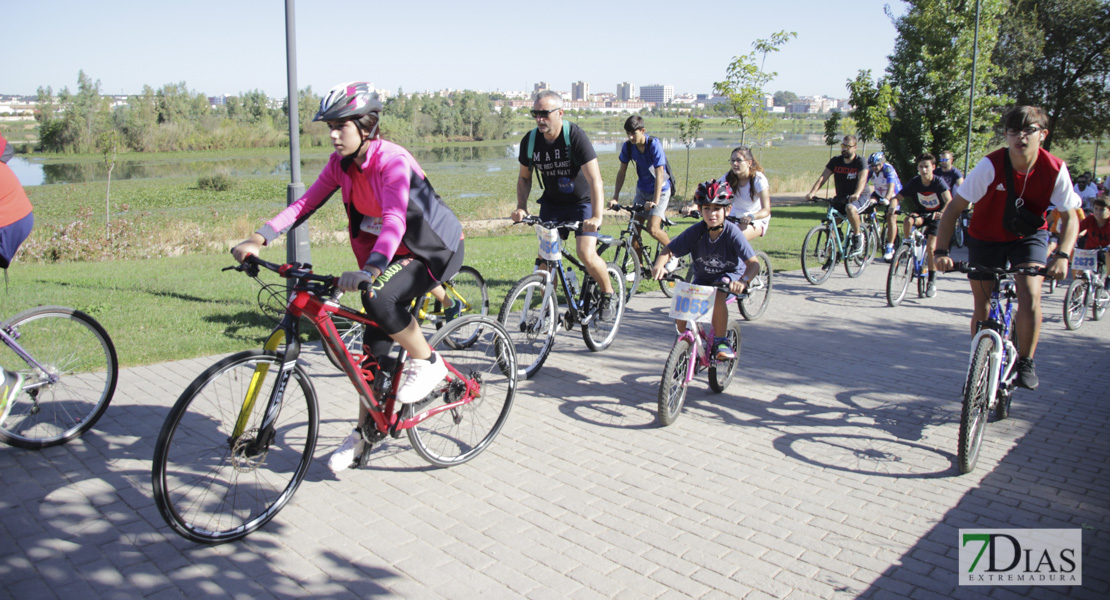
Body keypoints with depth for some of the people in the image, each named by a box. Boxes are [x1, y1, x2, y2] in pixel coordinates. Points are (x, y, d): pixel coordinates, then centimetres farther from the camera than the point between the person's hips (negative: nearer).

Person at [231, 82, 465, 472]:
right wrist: (259, 238, -19)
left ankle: (427, 362, -9)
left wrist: (369, 270, -56)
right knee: (375, 348, 5)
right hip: (390, 255, 7)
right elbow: (307, 202, -6)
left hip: (436, 250, -7)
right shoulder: (341, 163, -3)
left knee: (378, 299, -34)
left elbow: (394, 219, -41)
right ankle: (363, 433, 19)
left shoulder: (392, 161, -26)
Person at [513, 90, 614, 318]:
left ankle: (608, 294, 8)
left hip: (582, 201, -4)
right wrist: (521, 207, -10)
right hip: (552, 203, 4)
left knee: (586, 254, -20)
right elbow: (524, 177, 7)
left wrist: (596, 216, -40)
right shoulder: (530, 140, -9)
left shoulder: (575, 135, -23)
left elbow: (595, 180, -29)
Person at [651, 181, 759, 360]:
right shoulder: (695, 231, -18)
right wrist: (659, 266, -39)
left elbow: (754, 263, -30)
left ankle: (721, 342, -18)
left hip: (729, 274, -3)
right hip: (702, 277, 4)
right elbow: (669, 250, -16)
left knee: (717, 295, -36)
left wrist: (743, 281, -51)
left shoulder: (732, 232, -25)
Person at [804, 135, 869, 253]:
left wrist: (856, 194, -47)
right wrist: (812, 192, -27)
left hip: (860, 198, -5)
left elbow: (862, 179, -26)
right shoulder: (835, 161, 1)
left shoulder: (860, 162, -10)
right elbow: (823, 177, -9)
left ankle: (857, 236, -14)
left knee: (850, 208, -36)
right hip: (841, 198, 5)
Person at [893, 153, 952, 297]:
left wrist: (941, 213, -49)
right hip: (921, 214, 3)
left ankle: (932, 281, -1)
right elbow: (899, 197, -15)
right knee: (908, 220, -34)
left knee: (930, 248, -15)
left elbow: (949, 200, -29)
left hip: (935, 216, -2)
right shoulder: (915, 182, -11)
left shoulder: (939, 182, -19)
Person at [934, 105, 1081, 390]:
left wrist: (1062, 255, -27)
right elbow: (954, 208, -22)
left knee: (1030, 297, -21)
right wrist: (941, 251, -32)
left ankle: (1025, 362, 1)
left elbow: (1069, 218, -11)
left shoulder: (1055, 169, -20)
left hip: (1029, 236, 0)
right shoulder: (991, 166, -26)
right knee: (981, 308, 3)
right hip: (986, 237, 0)